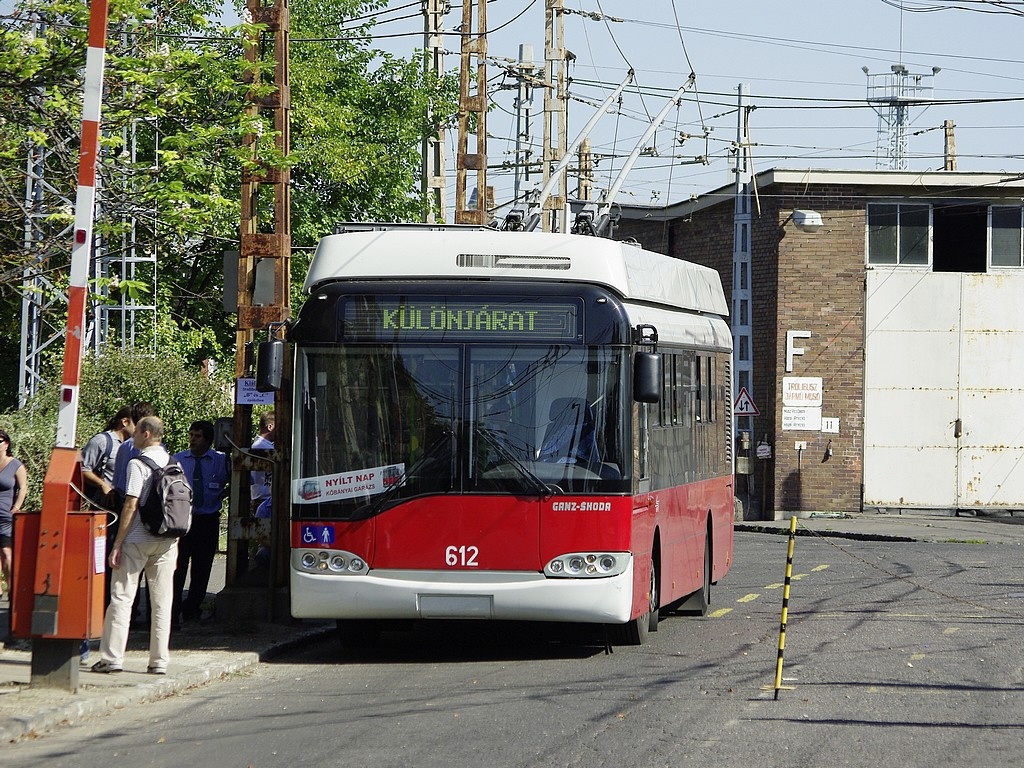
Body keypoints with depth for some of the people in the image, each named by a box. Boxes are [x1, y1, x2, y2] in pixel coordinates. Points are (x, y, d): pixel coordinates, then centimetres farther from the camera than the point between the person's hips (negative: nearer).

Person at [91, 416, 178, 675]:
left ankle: (112, 657, -3)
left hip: (138, 539, -5)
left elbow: (131, 504, -14)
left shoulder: (138, 464, -9)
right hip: (167, 540, 5)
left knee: (122, 597, 0)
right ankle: (159, 661, 6)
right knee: (162, 602, 6)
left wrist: (117, 543, -10)